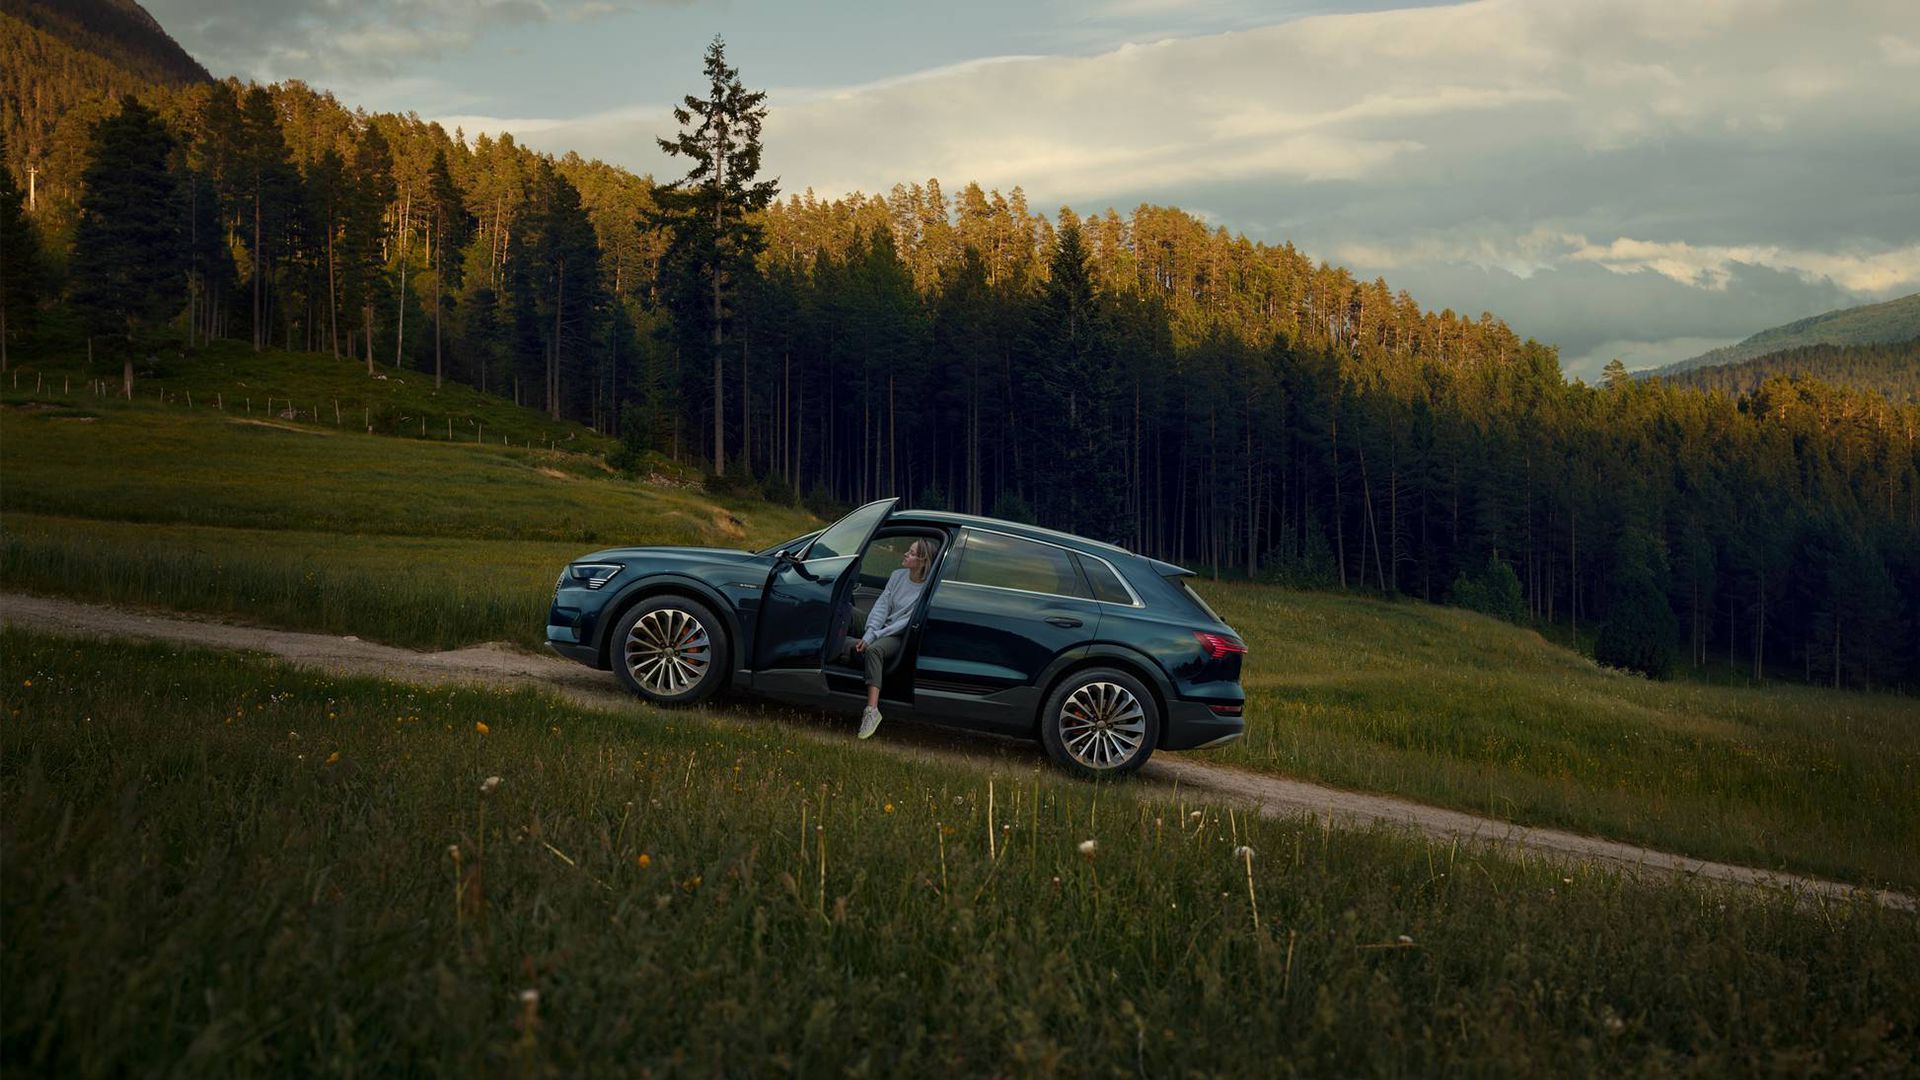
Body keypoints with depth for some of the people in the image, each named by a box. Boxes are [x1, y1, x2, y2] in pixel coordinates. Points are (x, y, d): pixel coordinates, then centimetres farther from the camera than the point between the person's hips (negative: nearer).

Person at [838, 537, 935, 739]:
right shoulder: (898, 576, 6)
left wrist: (874, 637, -18)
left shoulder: (926, 589, -12)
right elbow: (881, 606, 1)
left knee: (873, 650, -38)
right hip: (882, 629, 7)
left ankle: (872, 710, -47)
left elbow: (907, 622, -14)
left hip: (901, 637, -7)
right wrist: (868, 635, -13)